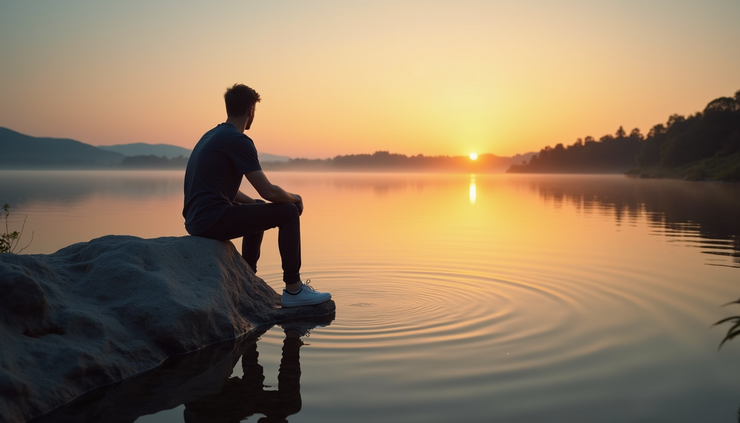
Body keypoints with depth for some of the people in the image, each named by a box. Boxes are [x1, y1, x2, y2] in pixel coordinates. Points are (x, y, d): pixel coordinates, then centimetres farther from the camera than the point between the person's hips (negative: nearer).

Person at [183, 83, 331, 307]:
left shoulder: (212, 136, 18)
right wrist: (294, 198, 4)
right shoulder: (239, 140, -12)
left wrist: (253, 202, 21)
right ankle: (293, 290, 0)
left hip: (196, 220, 10)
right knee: (289, 212, -5)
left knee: (258, 210, 32)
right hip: (214, 219, -10)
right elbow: (268, 191, -15)